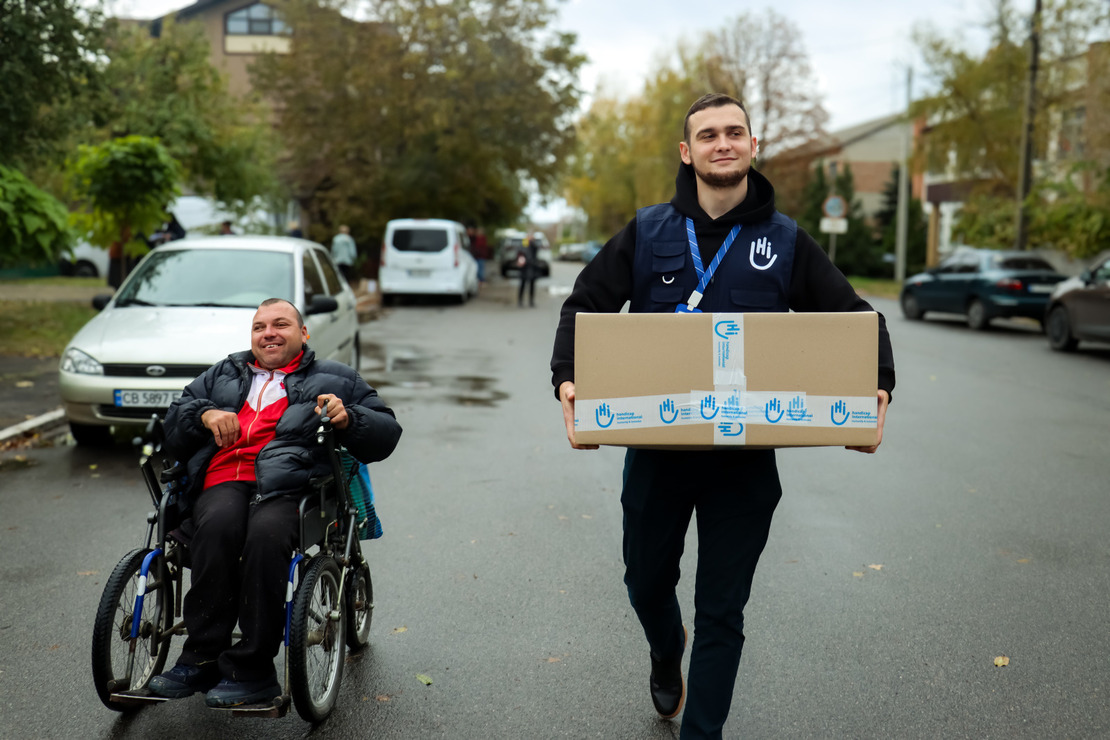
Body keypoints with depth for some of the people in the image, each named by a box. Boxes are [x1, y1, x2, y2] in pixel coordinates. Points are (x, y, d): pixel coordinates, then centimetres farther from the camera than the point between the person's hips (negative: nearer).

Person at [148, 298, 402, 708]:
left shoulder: (335, 378, 25)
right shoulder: (224, 374, 34)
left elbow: (387, 432, 18)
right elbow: (171, 424, 30)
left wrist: (348, 419, -3)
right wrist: (204, 414, 8)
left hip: (289, 487, -2)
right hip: (223, 480, 2)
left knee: (266, 535, -36)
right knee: (218, 525, -34)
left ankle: (251, 668, -31)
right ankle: (202, 658, -28)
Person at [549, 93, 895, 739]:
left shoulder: (786, 242, 1)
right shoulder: (649, 232, 1)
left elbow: (857, 318, 4)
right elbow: (585, 304, 2)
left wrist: (877, 387, -14)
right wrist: (568, 378, -16)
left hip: (745, 460, -1)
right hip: (655, 448, 1)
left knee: (722, 613, 6)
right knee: (647, 581, 20)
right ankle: (667, 654, 54)